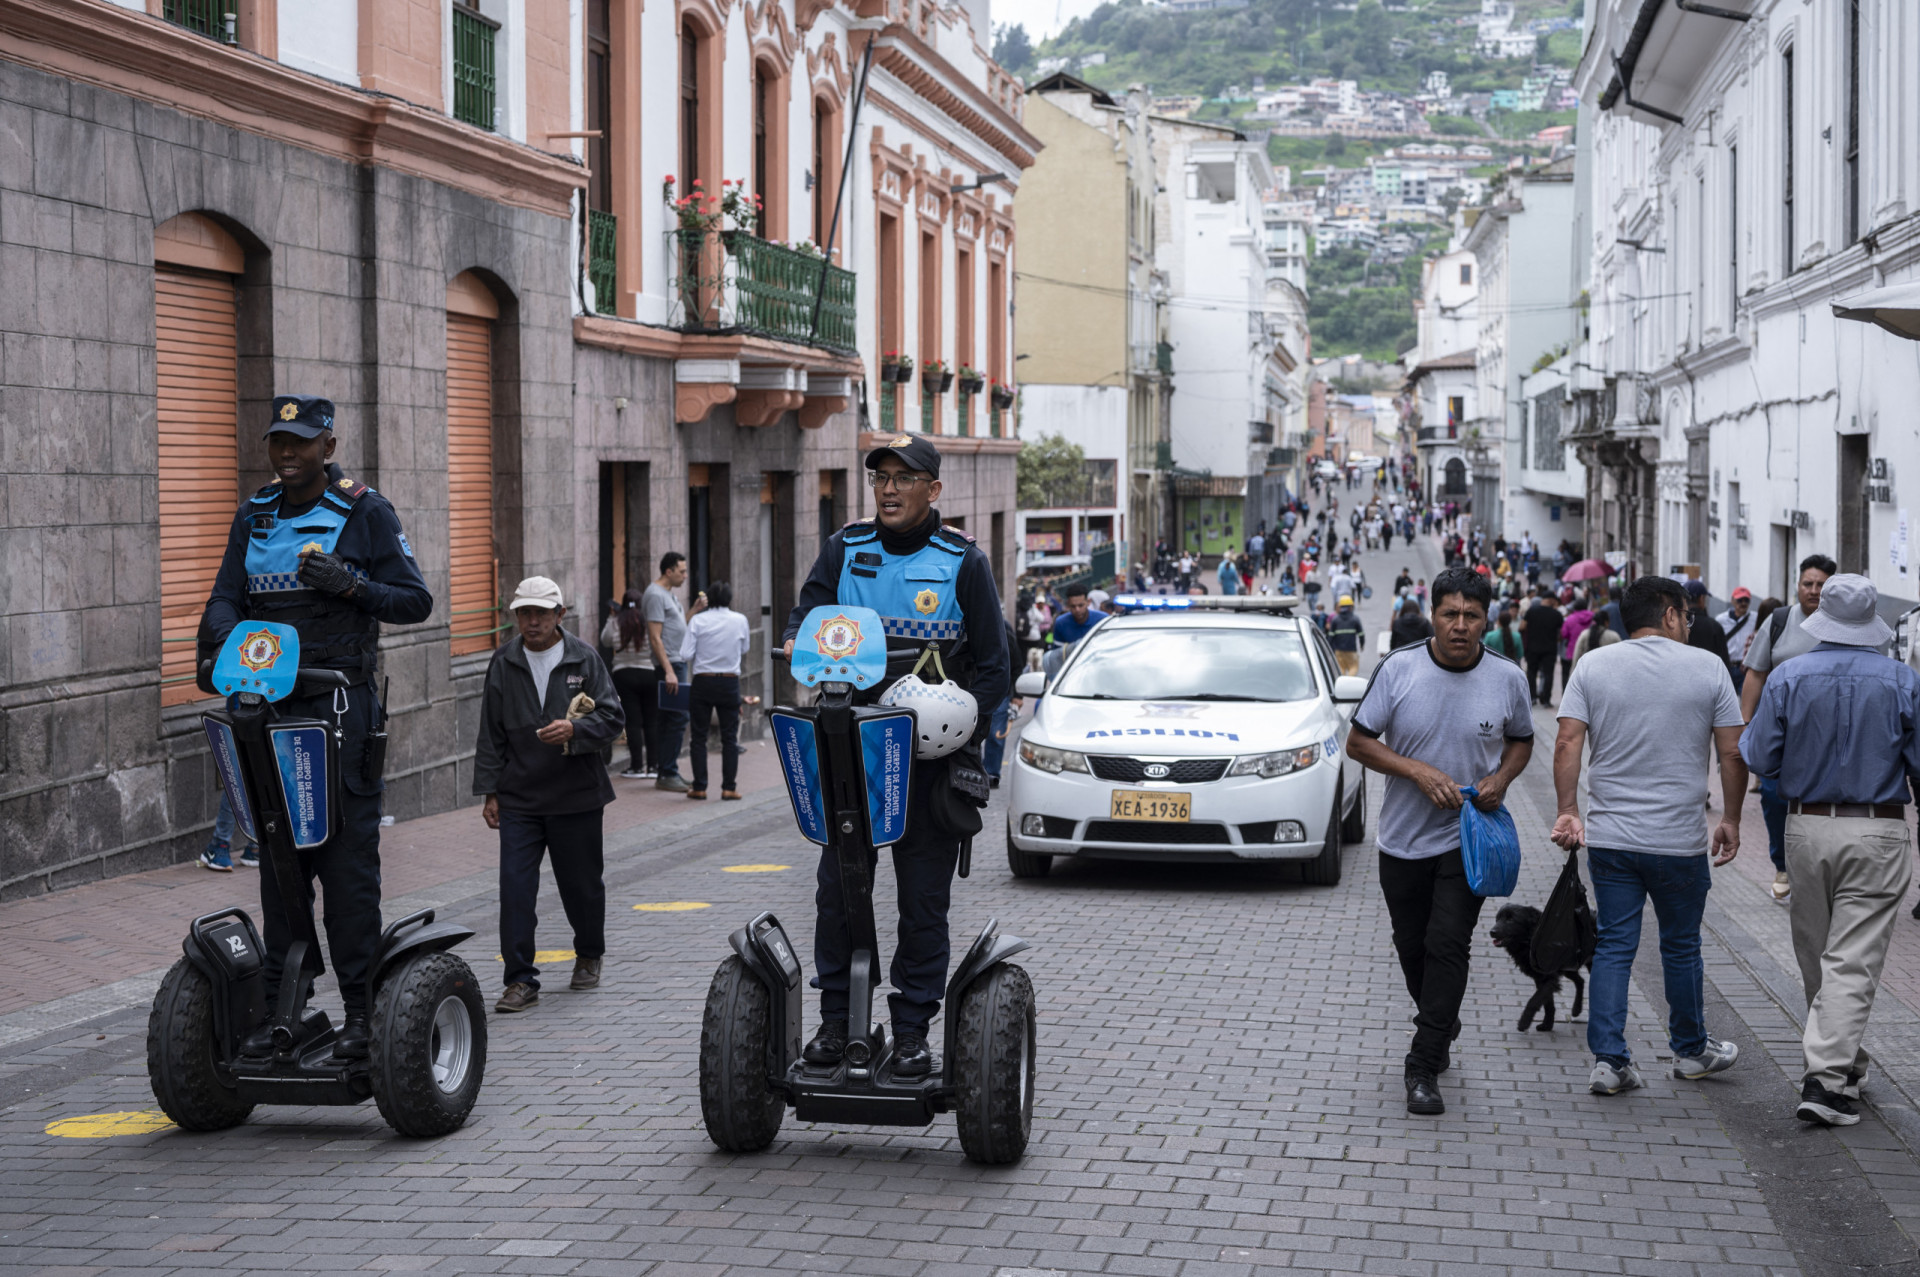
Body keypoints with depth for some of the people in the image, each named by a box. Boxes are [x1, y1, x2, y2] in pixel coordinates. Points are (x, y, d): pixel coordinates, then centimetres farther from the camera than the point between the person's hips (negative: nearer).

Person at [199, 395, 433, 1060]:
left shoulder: (365, 513, 0)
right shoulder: (253, 517, 13)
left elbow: (415, 602, 0)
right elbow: (223, 601, 9)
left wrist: (349, 585, -16)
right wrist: (232, 640, -13)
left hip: (341, 706, -5)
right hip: (269, 704, 5)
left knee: (348, 861, -5)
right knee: (279, 860, 7)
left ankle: (362, 1010, -1)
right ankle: (278, 1005, 12)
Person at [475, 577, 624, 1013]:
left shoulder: (584, 658, -1)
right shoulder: (503, 664, 4)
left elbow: (613, 716, -2)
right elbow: (491, 734, 7)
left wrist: (575, 730, -21)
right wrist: (490, 792, 3)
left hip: (576, 796, -1)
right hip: (519, 798, 1)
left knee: (582, 885, 12)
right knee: (515, 888, -8)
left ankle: (589, 956, 37)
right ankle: (521, 981, -3)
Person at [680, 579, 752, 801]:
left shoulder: (697, 621, -5)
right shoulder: (740, 620, -3)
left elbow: (686, 655, -9)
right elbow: (745, 650, 10)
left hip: (703, 681, 0)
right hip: (730, 682, 0)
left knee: (699, 736, 7)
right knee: (729, 737, 5)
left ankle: (699, 787, 6)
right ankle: (729, 787, 1)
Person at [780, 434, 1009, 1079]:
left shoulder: (963, 560, -1)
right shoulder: (845, 549, 6)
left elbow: (992, 668, 1)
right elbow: (806, 613, 4)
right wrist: (801, 645, -21)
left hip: (930, 755, -2)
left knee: (924, 897, 2)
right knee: (838, 887, 2)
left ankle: (912, 1029, 9)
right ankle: (837, 1017, 13)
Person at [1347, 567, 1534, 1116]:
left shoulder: (1507, 679, -5)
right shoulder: (1398, 669, -9)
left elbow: (1521, 741, 12)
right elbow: (1358, 742, -5)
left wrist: (1502, 777, -9)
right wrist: (1419, 771, -18)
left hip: (1468, 839, -1)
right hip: (1403, 838, 1)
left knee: (1448, 945, -12)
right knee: (1412, 947, 14)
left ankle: (1424, 1069, -8)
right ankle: (1441, 1029, 41)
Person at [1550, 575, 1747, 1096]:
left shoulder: (1593, 666, 2)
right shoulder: (1708, 667, -2)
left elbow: (1567, 744, -6)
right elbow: (1732, 753, -2)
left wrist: (1568, 811, -3)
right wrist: (1730, 820, 8)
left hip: (1610, 838, 2)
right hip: (1680, 839, -2)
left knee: (1614, 946, 7)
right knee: (1681, 947, 14)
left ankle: (1609, 1059, 1)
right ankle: (1691, 1049, 29)